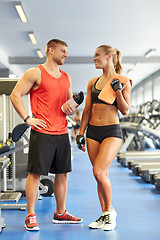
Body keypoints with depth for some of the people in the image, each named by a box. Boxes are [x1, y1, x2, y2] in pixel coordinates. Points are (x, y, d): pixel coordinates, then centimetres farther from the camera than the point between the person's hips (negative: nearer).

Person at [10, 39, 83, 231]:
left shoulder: (66, 78, 18)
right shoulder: (36, 73, -2)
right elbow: (15, 95, -5)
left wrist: (71, 109, 1)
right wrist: (27, 118, -12)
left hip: (62, 133, 7)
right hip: (42, 132, -6)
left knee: (62, 174, 10)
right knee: (35, 173, -3)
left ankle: (60, 213, 23)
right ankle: (30, 216, 6)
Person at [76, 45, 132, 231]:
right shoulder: (93, 83, 12)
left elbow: (125, 110, -4)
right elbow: (87, 110, 14)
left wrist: (117, 90, -16)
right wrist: (81, 133, 10)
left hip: (112, 131, -5)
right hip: (93, 132, 5)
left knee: (99, 173, -17)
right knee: (101, 175, 7)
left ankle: (109, 211, 5)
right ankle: (104, 215, 19)